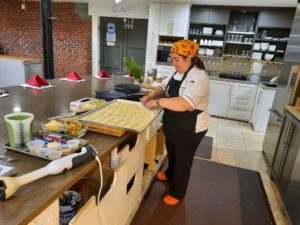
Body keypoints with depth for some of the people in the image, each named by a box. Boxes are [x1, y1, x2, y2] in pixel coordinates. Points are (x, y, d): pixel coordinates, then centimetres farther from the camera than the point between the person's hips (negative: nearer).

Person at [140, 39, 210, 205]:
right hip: (173, 125, 9)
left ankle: (177, 193, 34)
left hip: (190, 129, -8)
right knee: (171, 153, 29)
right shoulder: (178, 73, 1)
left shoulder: (198, 78, -28)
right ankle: (170, 174, 57)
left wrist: (158, 102, -34)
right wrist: (150, 96, -7)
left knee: (183, 160, 12)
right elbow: (164, 86, 12)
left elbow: (185, 103, -40)